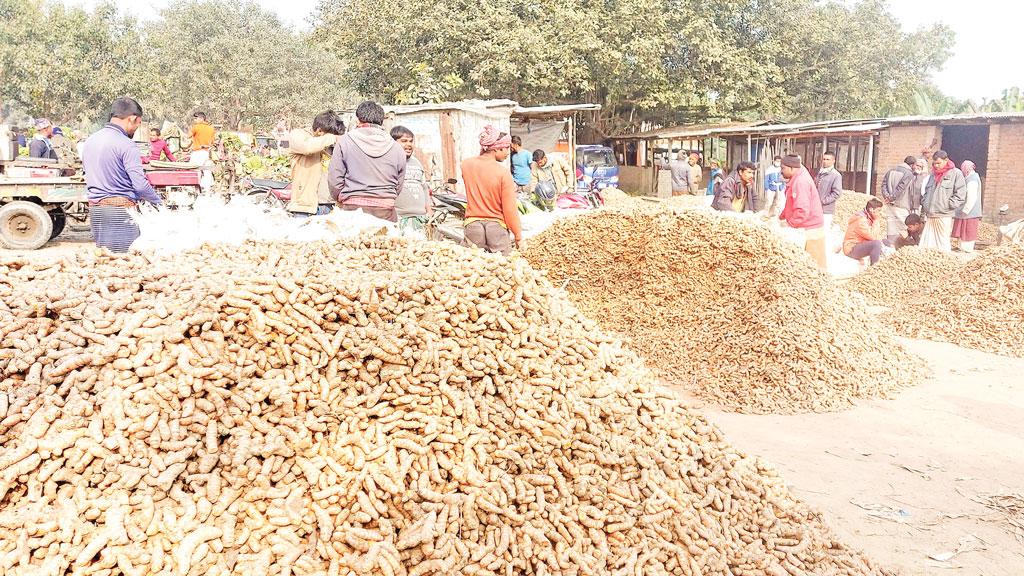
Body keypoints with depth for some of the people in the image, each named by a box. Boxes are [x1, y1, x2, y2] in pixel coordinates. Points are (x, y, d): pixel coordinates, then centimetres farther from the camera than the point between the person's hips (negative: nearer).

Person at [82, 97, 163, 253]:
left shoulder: (90, 141, 13)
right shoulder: (126, 145, -13)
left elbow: (90, 177, 18)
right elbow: (140, 184, -17)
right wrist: (159, 201, -3)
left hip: (94, 208, 8)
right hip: (120, 209, -8)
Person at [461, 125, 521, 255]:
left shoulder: (466, 164, -3)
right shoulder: (503, 173, -16)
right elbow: (510, 209, -13)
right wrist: (518, 236, -2)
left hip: (472, 225, 4)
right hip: (497, 227, -3)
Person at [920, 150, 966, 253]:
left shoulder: (956, 173, -2)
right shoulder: (934, 174, 18)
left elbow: (960, 194, -6)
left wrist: (949, 205, -11)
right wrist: (924, 205, 12)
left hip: (944, 216, -6)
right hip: (929, 216, 6)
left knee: (942, 244, -2)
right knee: (926, 244, 3)